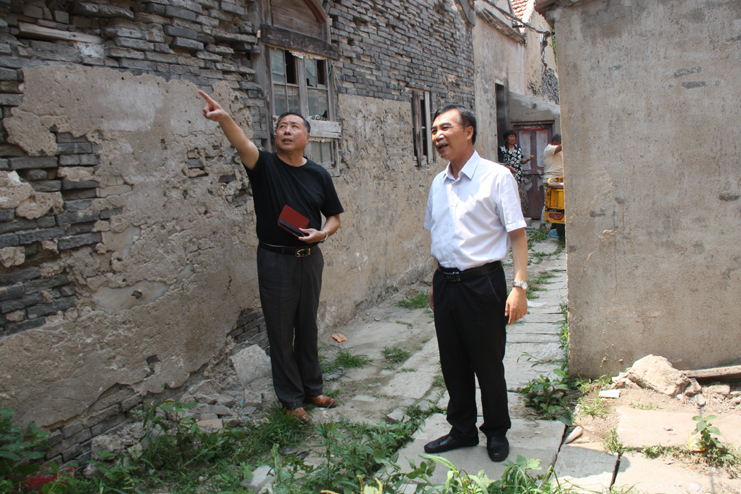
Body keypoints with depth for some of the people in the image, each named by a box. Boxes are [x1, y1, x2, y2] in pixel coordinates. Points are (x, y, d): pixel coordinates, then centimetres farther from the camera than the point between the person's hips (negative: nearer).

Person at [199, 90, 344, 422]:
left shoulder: (319, 175, 4)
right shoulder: (264, 165, -5)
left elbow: (334, 217, 11)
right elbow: (244, 144, -27)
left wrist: (323, 233, -11)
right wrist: (224, 118, -47)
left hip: (310, 258, 3)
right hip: (275, 260, -3)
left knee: (308, 327, 16)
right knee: (281, 332, 5)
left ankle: (312, 388, 33)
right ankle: (290, 398, 21)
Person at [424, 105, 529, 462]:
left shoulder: (496, 177, -9)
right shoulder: (438, 183, 10)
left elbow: (517, 234, -10)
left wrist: (519, 286, -17)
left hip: (481, 282, -5)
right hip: (445, 282, 6)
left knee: (488, 363, 7)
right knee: (453, 363, 14)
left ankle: (496, 433, 29)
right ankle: (462, 429, 33)